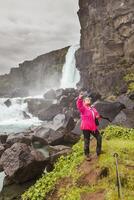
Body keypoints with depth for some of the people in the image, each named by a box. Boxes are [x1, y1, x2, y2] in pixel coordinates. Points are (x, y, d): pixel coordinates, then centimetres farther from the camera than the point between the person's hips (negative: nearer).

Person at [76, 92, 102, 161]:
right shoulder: (83, 108, -3)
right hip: (86, 127, -7)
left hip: (94, 127, 7)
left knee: (99, 138, 12)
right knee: (87, 141, 0)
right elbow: (79, 105, -24)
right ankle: (87, 155, 16)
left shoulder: (93, 109, 19)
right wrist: (80, 98, -42)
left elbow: (97, 115, 25)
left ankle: (98, 151, 31)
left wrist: (98, 117, 0)